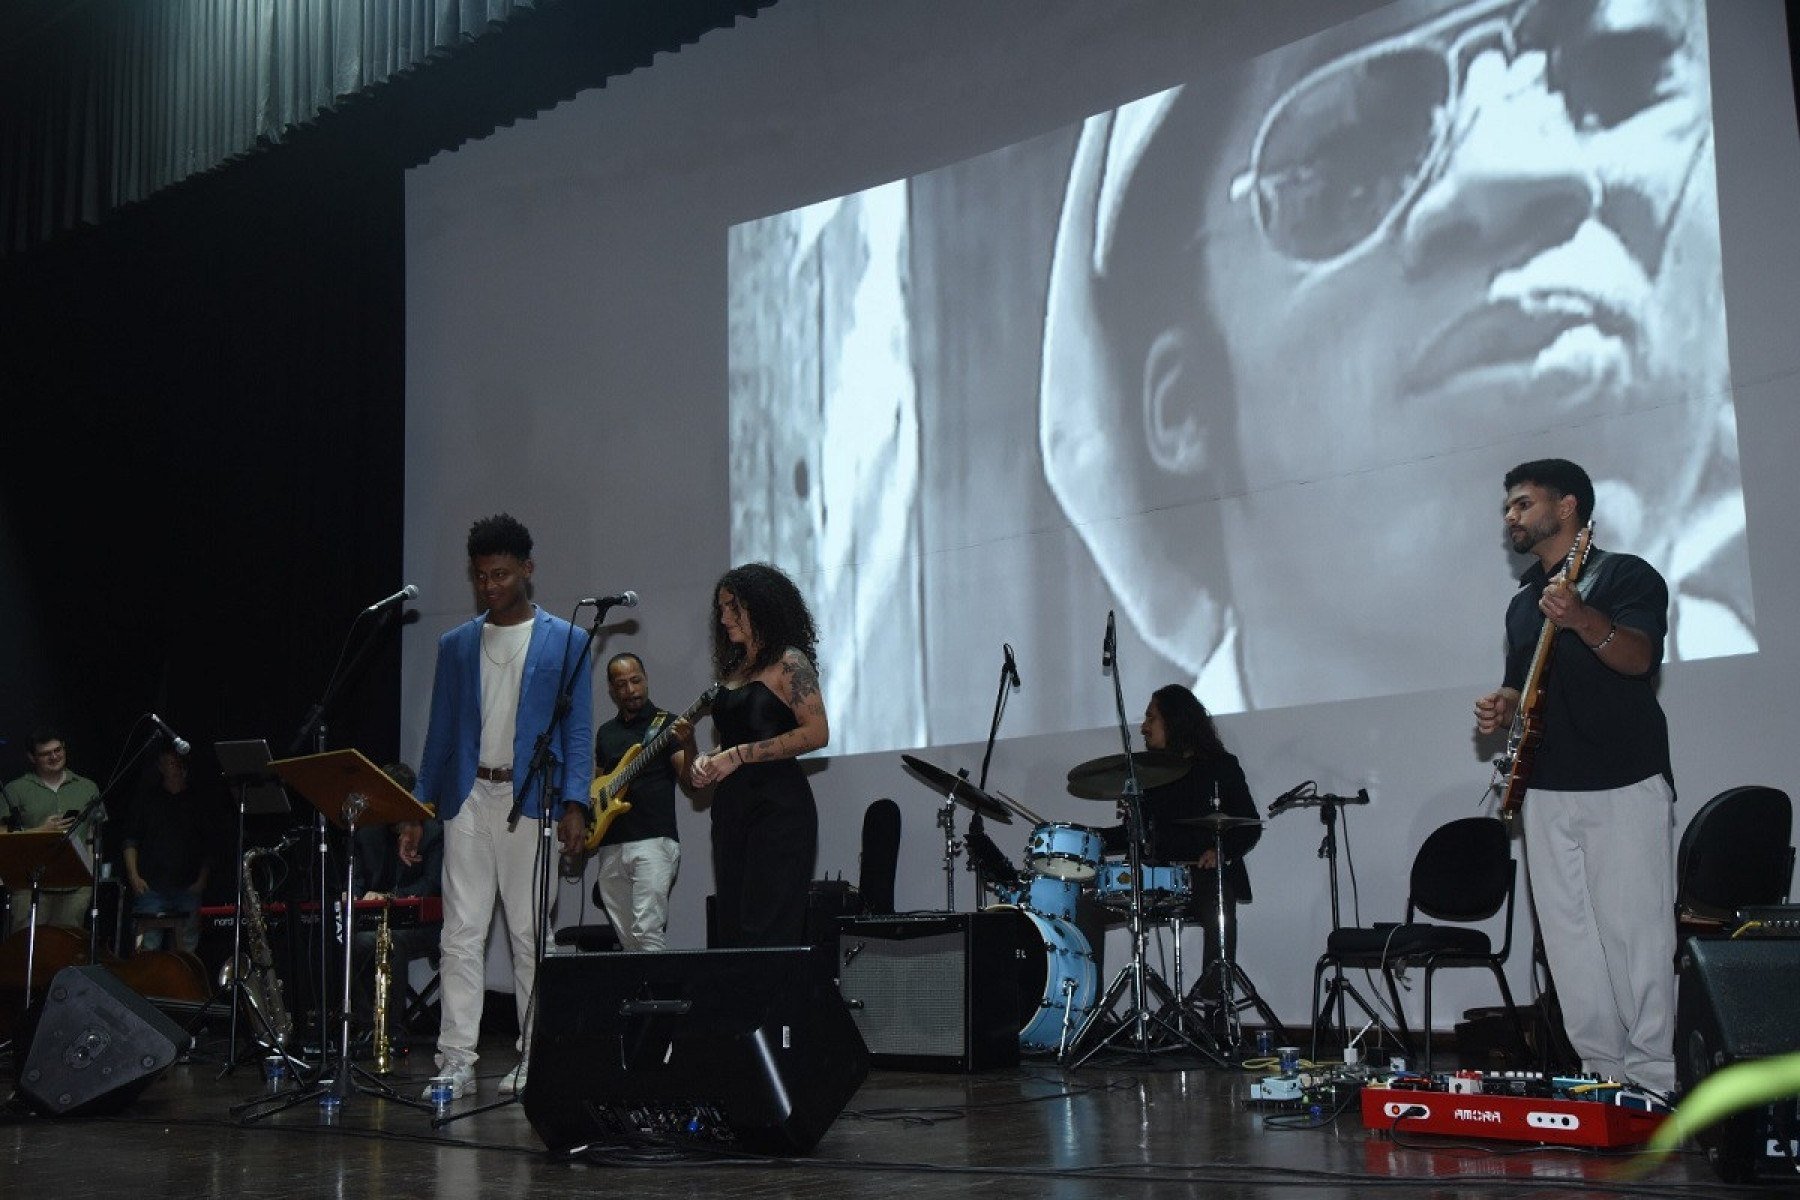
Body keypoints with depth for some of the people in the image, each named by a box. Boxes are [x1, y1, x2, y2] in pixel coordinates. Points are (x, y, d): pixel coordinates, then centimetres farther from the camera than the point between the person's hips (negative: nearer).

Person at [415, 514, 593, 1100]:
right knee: (461, 933, -1)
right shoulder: (456, 645, 14)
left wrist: (574, 803, -10)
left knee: (530, 935, 2)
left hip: (530, 799, -3)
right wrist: (420, 804, 6)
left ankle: (533, 1060, 10)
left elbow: (578, 730, 2)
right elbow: (440, 728, 15)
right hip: (468, 799, 3)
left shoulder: (566, 642, 5)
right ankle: (456, 1061, 1)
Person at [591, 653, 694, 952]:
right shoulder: (605, 732, 19)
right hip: (610, 846, 6)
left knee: (647, 933, -18)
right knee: (626, 940, 7)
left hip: (653, 840, -6)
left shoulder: (667, 723, 2)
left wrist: (688, 745, -29)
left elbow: (688, 777, -9)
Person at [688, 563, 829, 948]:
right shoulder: (734, 670, 18)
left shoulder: (788, 662, -4)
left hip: (778, 804, -8)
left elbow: (817, 733, -15)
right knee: (731, 927, 5)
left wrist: (739, 755, -14)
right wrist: (708, 761, 5)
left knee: (767, 932, -11)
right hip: (731, 807, 8)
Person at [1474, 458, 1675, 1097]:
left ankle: (1654, 1079, -2)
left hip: (1624, 783, -7)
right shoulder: (1522, 602, 20)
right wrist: (1502, 705, 5)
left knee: (1636, 932, -7)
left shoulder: (1626, 575, -1)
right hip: (1546, 790, 7)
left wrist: (1583, 621, -36)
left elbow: (1638, 657, -17)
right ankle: (1603, 1072, 10)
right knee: (1570, 941, 5)